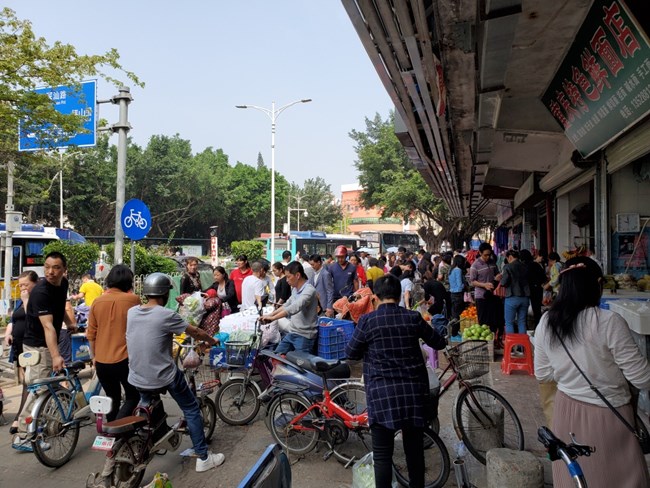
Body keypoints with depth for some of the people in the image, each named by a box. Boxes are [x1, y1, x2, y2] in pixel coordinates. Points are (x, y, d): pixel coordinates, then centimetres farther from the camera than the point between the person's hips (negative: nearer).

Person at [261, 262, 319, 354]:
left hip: (304, 336, -8)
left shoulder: (309, 290, -19)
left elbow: (295, 308, -31)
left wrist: (272, 318, -31)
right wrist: (270, 315, 9)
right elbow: (287, 305, 20)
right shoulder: (295, 289, 9)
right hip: (291, 333, 8)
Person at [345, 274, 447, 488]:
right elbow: (439, 343, 15)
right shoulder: (413, 318, 1)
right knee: (415, 450, 17)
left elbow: (350, 353, 4)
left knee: (382, 454, 6)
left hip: (382, 393, -3)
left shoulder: (367, 320, -6)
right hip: (413, 391, 3)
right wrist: (442, 340, 38)